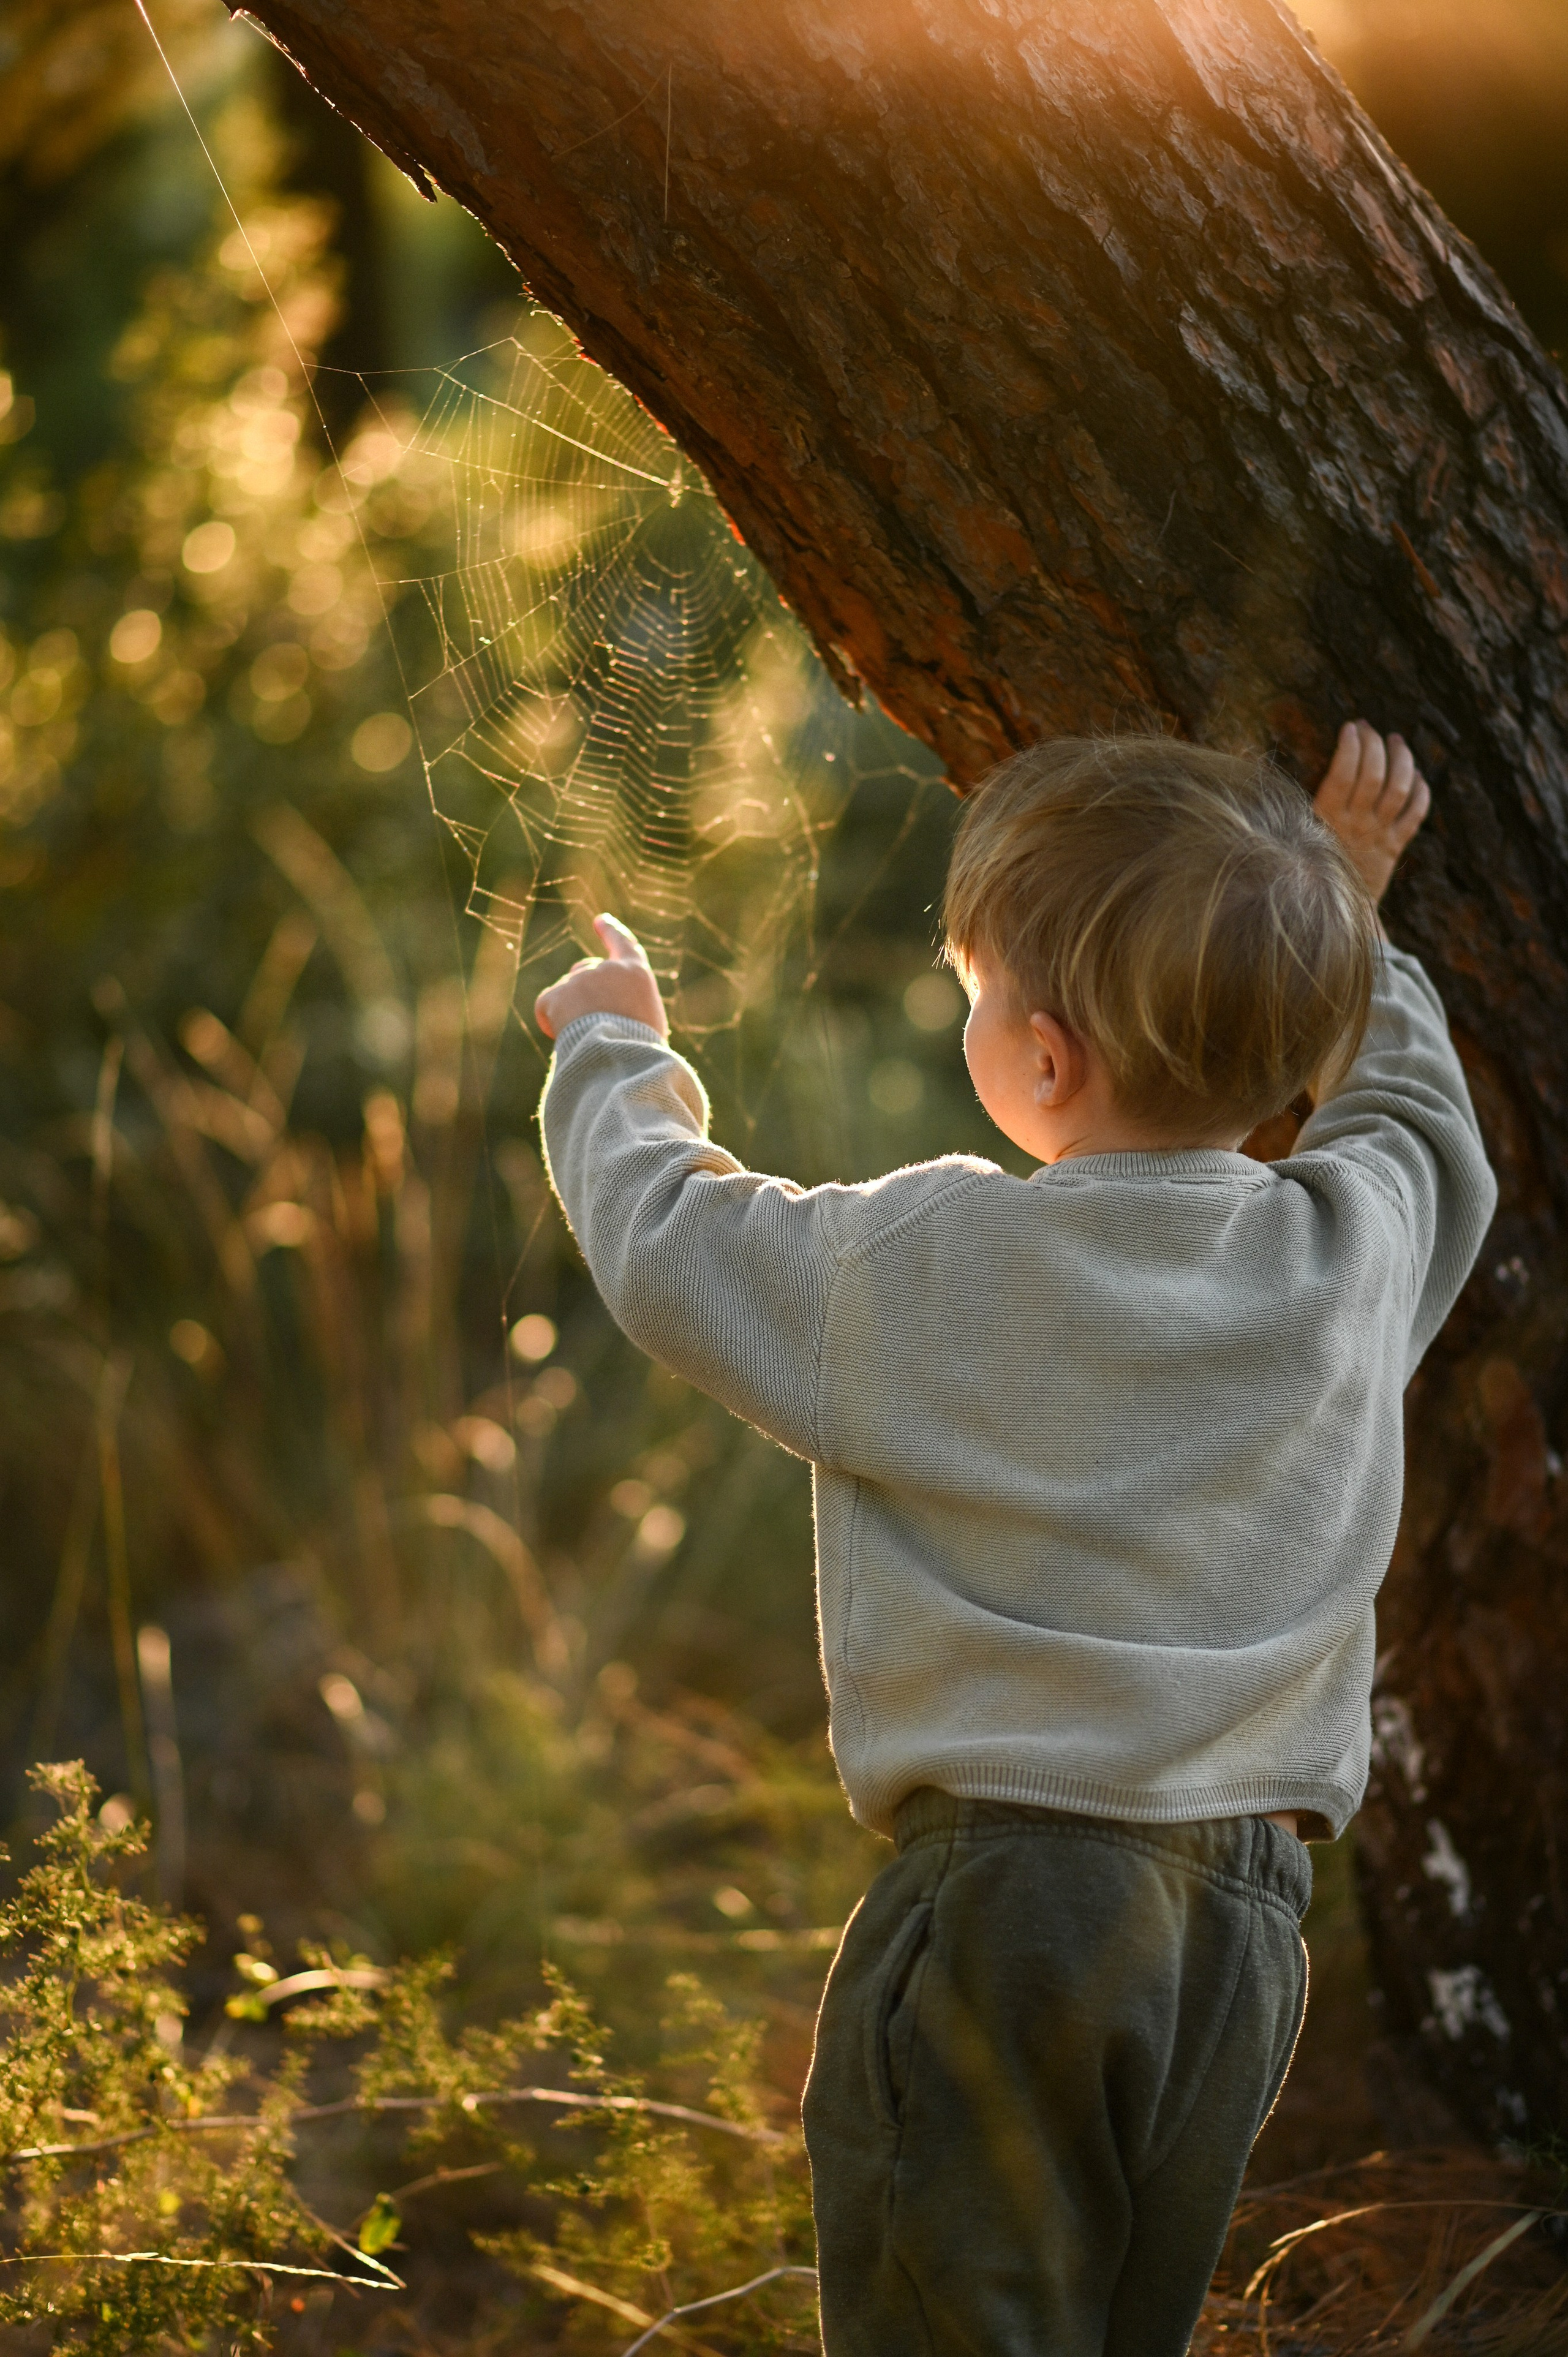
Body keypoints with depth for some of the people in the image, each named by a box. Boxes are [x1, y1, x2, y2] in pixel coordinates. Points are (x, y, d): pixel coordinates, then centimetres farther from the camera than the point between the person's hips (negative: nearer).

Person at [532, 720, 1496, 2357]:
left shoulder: (934, 1269, -11)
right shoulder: (1356, 1243, 1)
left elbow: (669, 1251, 5)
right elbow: (1424, 1130, 26)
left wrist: (617, 1055, 22)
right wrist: (1341, 919, 30)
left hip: (1002, 1893, -5)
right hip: (1244, 1920, 6)